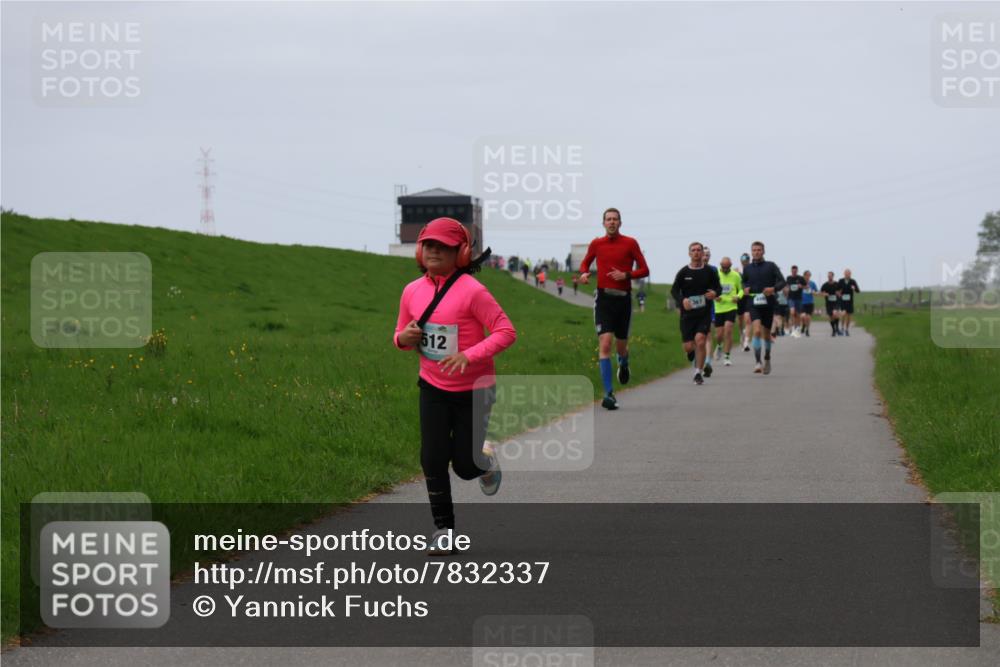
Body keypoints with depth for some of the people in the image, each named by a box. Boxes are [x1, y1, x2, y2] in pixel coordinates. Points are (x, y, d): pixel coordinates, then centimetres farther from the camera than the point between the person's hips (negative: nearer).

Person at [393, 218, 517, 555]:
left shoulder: (472, 291, -18)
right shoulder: (412, 291, 0)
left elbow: (506, 332, -20)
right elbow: (401, 335, 14)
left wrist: (469, 356, -32)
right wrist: (404, 337, -12)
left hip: (473, 391, -4)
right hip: (433, 388, 4)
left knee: (464, 465, 1)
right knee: (432, 460, -6)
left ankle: (486, 463, 38)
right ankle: (443, 529, 7)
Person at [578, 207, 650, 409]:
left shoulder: (630, 243, 0)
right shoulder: (596, 244, 5)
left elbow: (644, 270, 1)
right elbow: (585, 262, 21)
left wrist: (626, 275, -16)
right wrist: (584, 273, -2)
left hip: (623, 298, 0)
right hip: (604, 297, 0)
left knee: (621, 345, 11)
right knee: (605, 344, -14)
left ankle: (623, 364, 51)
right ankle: (608, 394, -16)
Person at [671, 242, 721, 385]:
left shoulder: (710, 271, 3)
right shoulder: (683, 272, 2)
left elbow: (718, 287, 11)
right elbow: (674, 290, 3)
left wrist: (715, 293, -14)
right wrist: (682, 300, -17)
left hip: (704, 313, -1)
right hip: (687, 314, 1)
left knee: (700, 340, -18)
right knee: (688, 347, -2)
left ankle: (699, 373, -5)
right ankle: (694, 355, 36)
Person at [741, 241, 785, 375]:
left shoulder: (771, 266, 1)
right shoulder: (747, 268, 8)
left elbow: (782, 281, -1)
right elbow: (744, 281, 23)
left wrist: (774, 288, -21)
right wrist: (745, 288, 0)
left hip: (768, 303, 0)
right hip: (754, 304, 0)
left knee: (766, 334, 12)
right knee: (757, 330, -20)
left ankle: (767, 359, 36)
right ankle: (758, 362, -23)